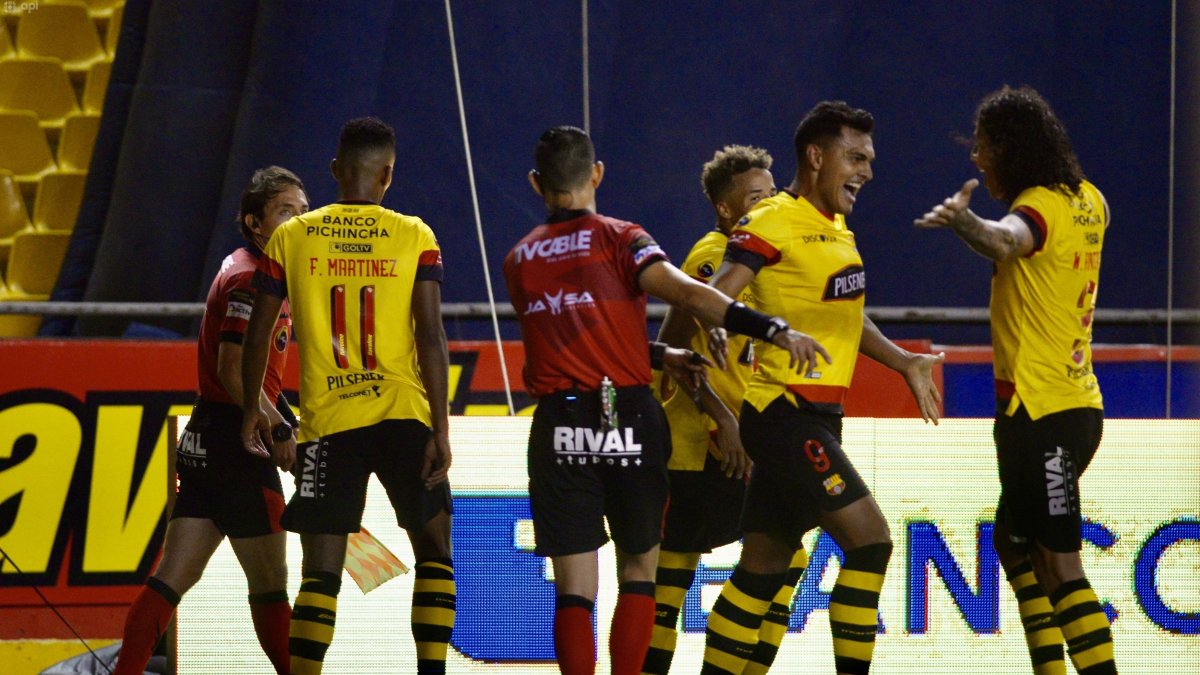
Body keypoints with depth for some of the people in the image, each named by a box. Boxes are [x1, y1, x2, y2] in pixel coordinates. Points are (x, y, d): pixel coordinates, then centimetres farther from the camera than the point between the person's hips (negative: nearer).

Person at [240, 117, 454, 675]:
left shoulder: (290, 238, 3)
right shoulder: (414, 237, -1)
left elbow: (257, 337, 6)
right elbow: (431, 338, -7)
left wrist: (252, 409, 22)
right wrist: (441, 431, -6)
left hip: (327, 422, 1)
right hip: (403, 416, -1)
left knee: (321, 572, 3)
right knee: (434, 552, 13)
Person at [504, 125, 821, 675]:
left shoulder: (518, 260, 13)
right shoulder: (619, 239, -1)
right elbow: (686, 293, -16)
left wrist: (662, 356, 21)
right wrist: (773, 330, -20)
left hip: (558, 428, 2)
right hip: (630, 420, -2)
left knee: (573, 588, 1)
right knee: (638, 570, 14)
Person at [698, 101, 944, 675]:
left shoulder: (835, 227, 17)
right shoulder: (774, 223, -12)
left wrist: (902, 362, 24)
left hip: (817, 419, 9)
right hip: (786, 413, -9)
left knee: (763, 564, 10)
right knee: (869, 540, -13)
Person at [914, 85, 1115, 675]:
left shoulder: (1040, 206, -17)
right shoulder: (1085, 202, 10)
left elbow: (1006, 241, -42)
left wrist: (963, 220, -61)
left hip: (1041, 411, -10)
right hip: (1073, 404, 10)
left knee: (1059, 561, -10)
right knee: (1014, 542, 19)